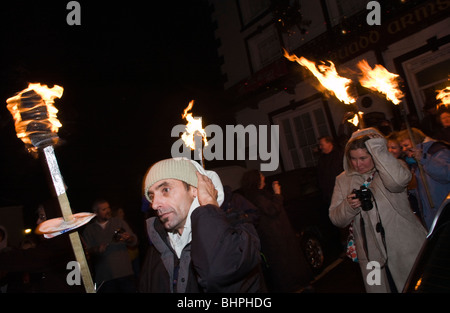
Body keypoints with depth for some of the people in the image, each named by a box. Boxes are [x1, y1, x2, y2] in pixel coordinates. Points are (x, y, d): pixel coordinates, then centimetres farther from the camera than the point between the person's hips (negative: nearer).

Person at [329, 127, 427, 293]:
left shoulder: (388, 169, -2)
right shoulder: (343, 180, 4)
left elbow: (398, 181, -29)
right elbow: (336, 219, 1)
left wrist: (377, 147, -23)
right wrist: (348, 206, -19)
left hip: (407, 250, -1)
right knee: (378, 288, 7)